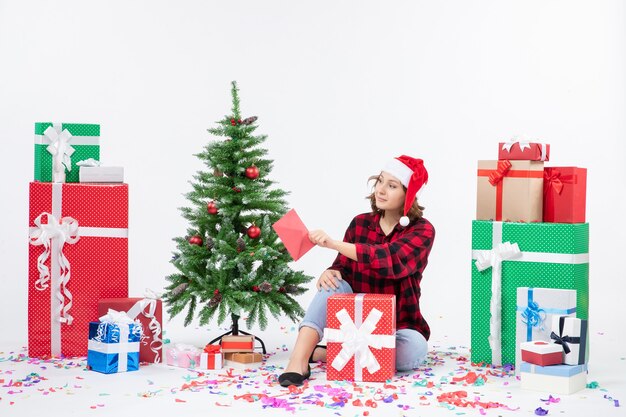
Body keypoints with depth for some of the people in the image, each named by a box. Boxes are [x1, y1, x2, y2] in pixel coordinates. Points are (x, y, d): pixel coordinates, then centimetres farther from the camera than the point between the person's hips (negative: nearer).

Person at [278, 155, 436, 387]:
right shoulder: (360, 223, 3)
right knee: (334, 283, -25)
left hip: (397, 326, -2)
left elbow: (392, 260, -29)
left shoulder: (422, 231, -9)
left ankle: (321, 354, -25)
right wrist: (331, 272, -25)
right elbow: (342, 267, 2)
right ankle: (298, 361, -40)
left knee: (415, 349, -35)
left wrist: (334, 244, -37)